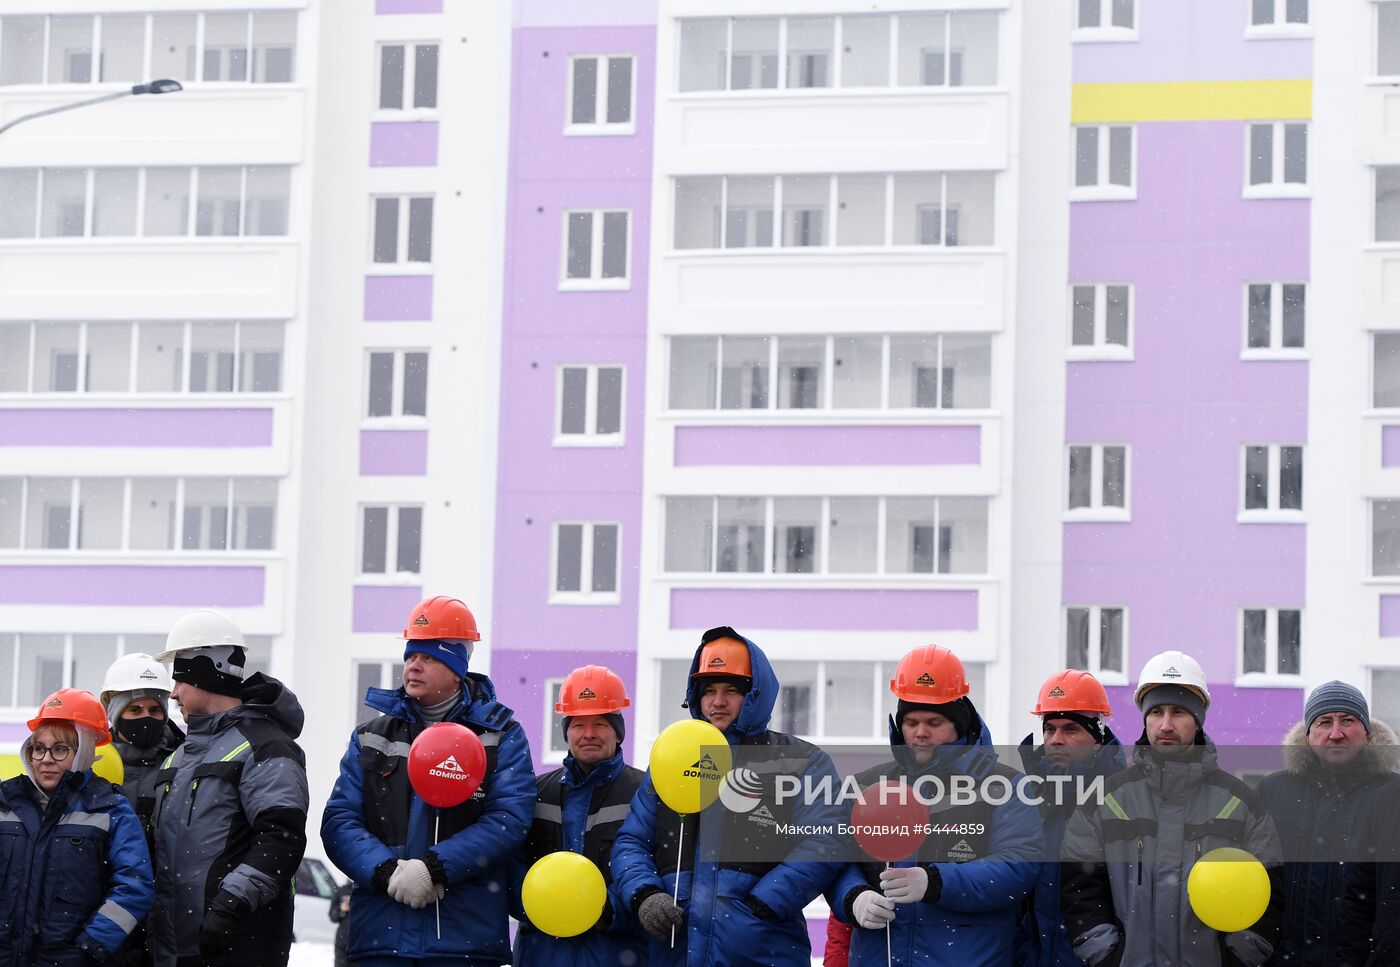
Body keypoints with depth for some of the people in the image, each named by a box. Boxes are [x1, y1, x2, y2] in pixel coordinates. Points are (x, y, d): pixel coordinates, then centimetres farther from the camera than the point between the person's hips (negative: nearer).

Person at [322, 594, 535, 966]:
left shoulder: (501, 736, 6)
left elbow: (509, 819, -7)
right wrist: (386, 871, -14)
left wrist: (433, 868, -18)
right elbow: (339, 821, 5)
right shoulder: (371, 739, 15)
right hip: (381, 934, 2)